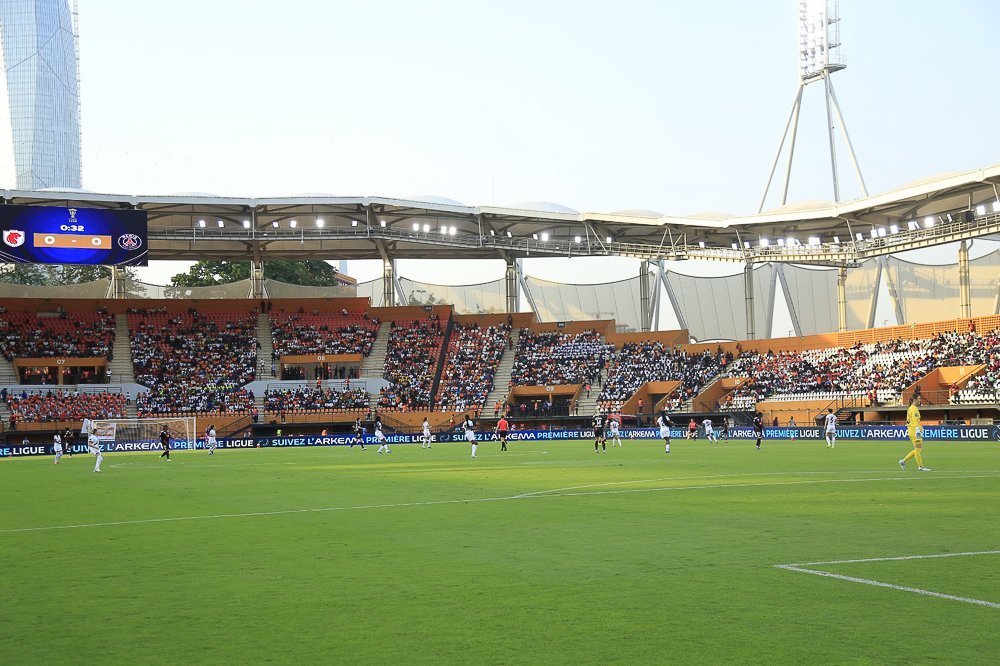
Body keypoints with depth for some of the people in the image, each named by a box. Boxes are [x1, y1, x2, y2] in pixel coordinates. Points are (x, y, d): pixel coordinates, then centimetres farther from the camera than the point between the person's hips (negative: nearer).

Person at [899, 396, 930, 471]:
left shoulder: (910, 408, 17)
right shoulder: (914, 409, -13)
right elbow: (915, 421, -21)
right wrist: (918, 431, -26)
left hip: (911, 430, 10)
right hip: (914, 430, -10)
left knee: (918, 450, 13)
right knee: (918, 449, -4)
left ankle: (903, 461, 15)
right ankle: (920, 467, 0)